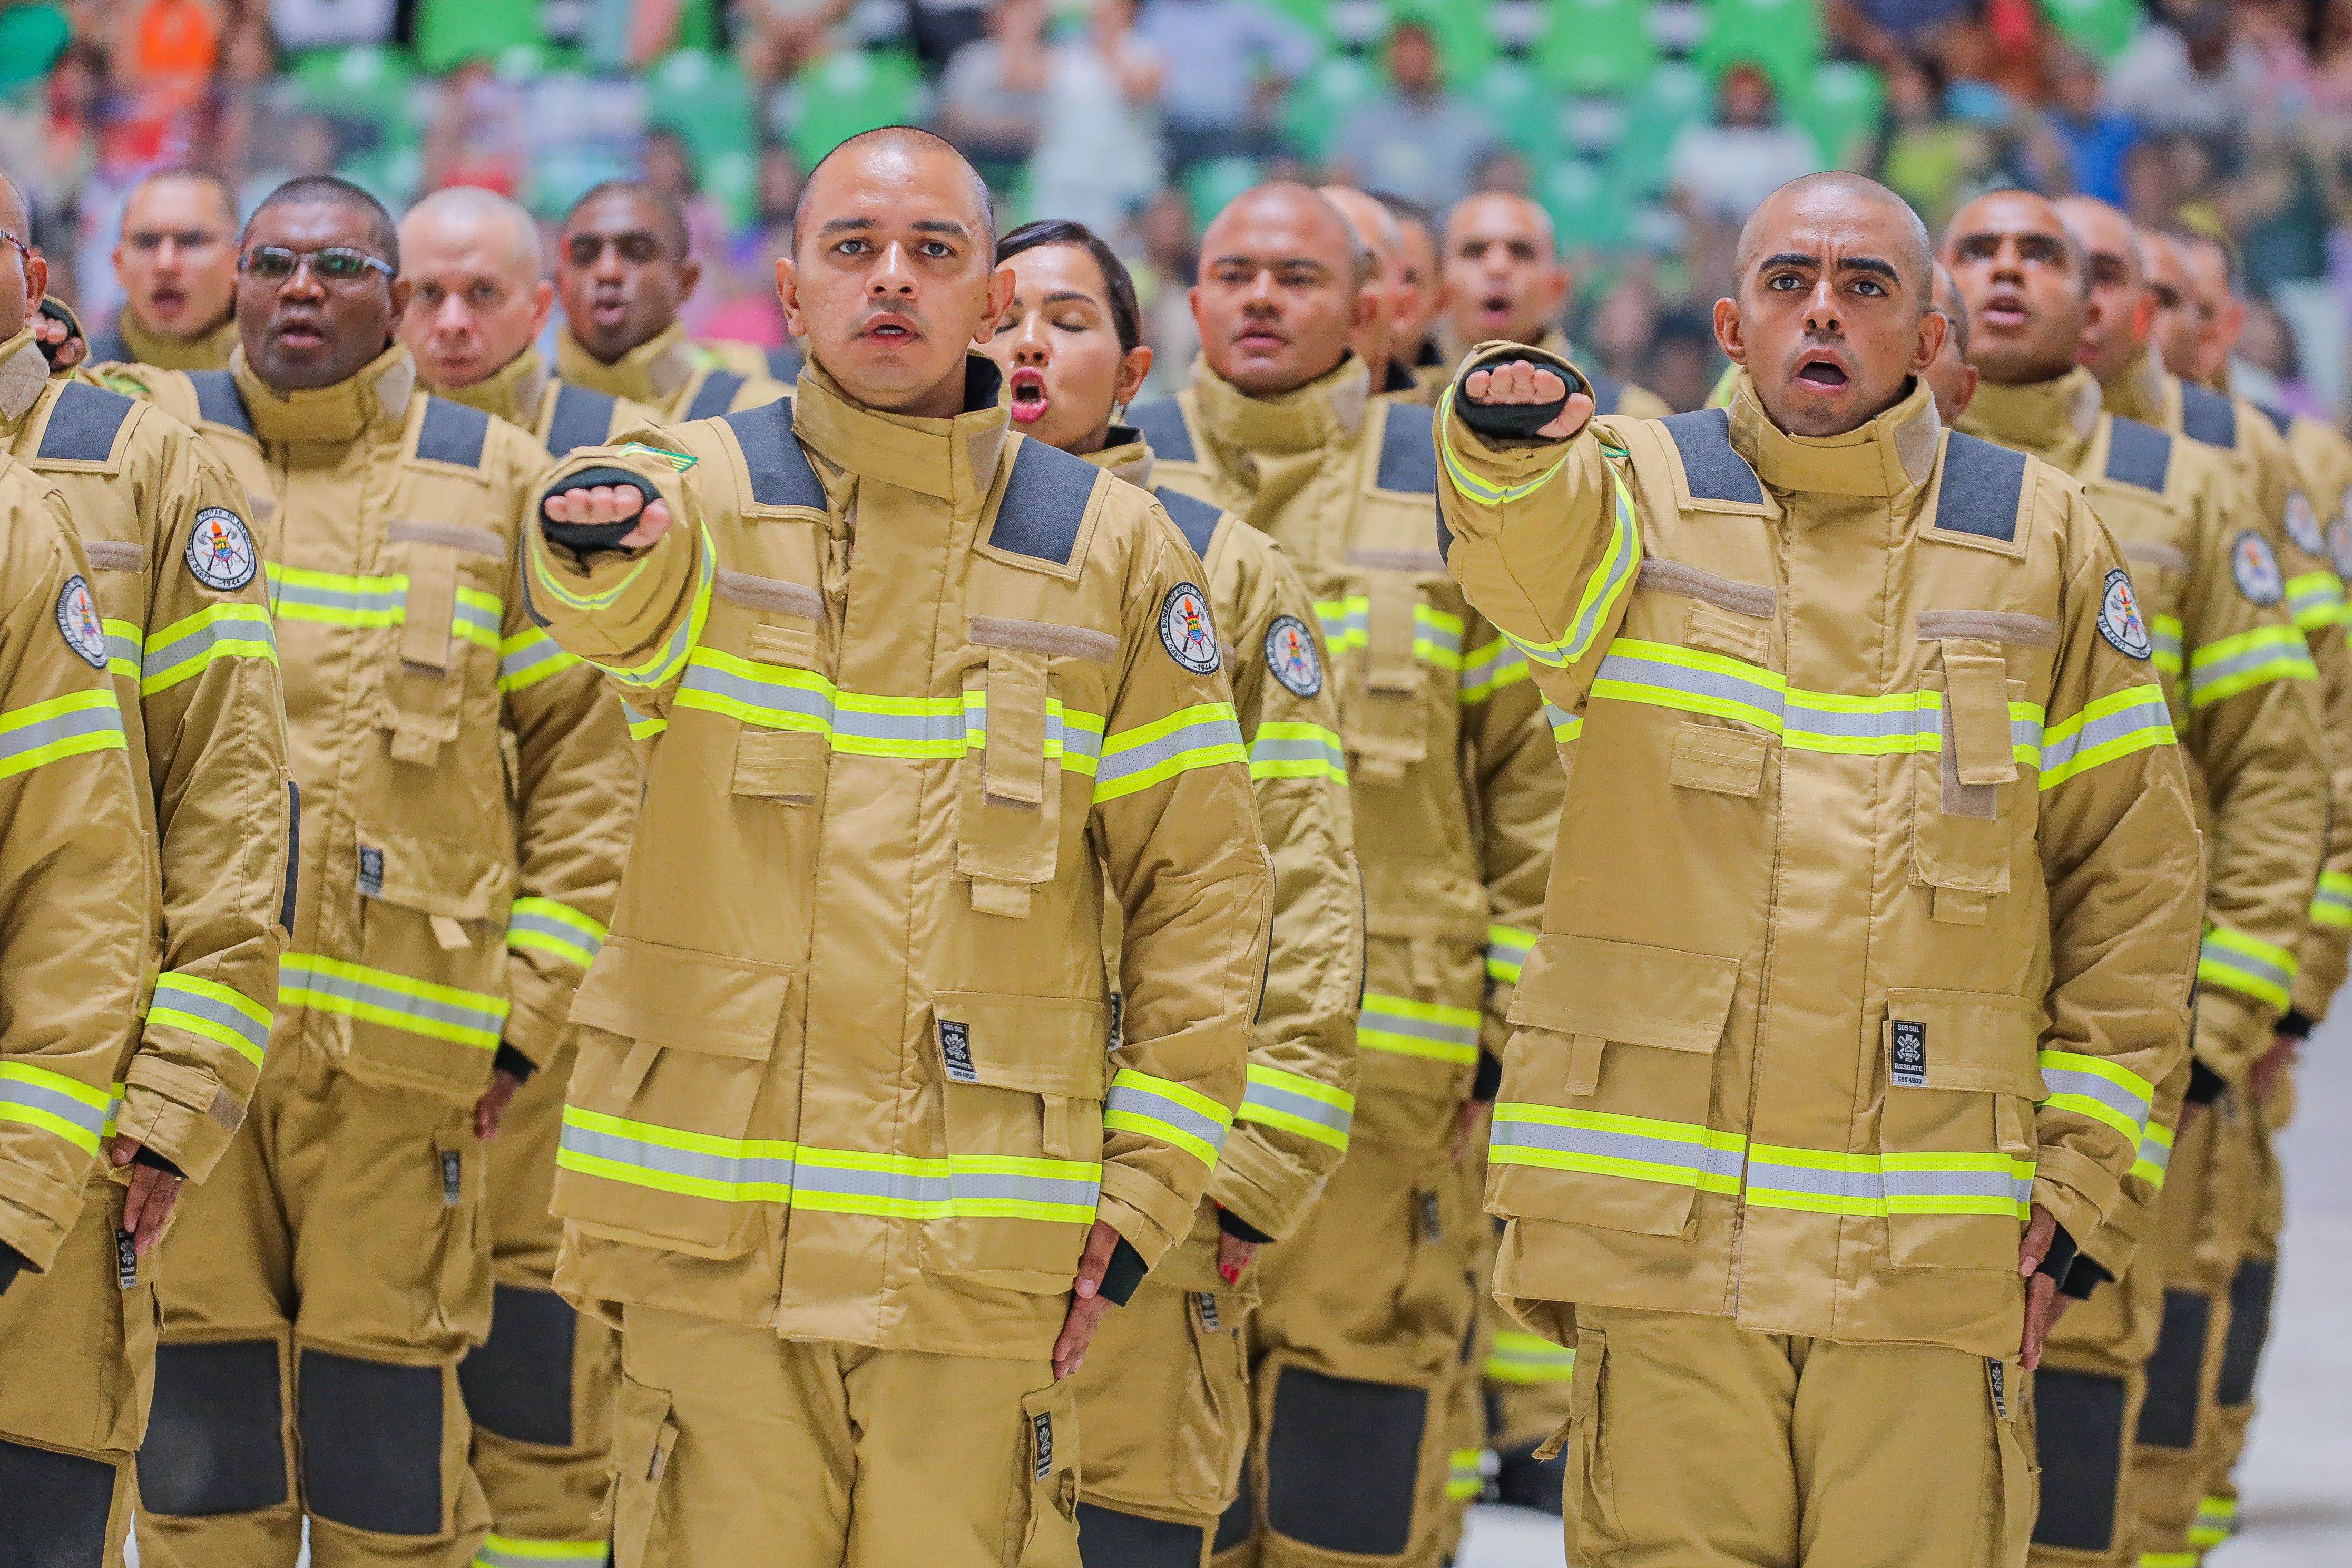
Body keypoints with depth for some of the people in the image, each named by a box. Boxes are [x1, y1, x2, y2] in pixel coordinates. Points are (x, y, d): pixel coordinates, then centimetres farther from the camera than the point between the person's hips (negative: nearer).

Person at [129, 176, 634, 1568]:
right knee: (200, 1433, 2)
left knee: (389, 1437, -1)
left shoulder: (495, 485, 10)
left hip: (402, 1034, -1)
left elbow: (588, 746, 9)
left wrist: (533, 997, 1)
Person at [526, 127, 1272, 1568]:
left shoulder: (1112, 550, 8)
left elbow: (1205, 883, 10)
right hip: (716, 1226, 0)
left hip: (982, 1260, 1)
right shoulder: (710, 488, 5)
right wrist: (606, 533, -46)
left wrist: (1143, 1190, 2)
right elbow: (619, 600, -21)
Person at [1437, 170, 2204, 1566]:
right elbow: (1531, 550, -20)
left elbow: (2135, 876, 11)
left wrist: (2072, 1184, 5)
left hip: (1933, 1238, 1)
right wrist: (1505, 439, -45)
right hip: (1666, 1226, 0)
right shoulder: (1643, 495, 6)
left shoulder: (2041, 541, 9)